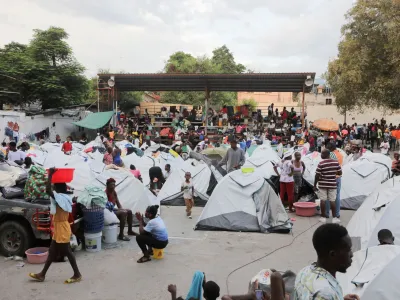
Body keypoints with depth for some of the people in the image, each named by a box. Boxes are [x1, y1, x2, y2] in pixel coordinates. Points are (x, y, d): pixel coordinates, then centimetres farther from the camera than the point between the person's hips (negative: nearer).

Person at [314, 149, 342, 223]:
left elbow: (317, 175, -11)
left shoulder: (321, 163, -12)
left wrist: (314, 185, -3)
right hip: (332, 184, 3)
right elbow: (340, 173, 4)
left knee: (323, 200, 4)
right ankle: (334, 217, 7)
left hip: (322, 185, -2)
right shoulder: (336, 162, -2)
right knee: (332, 200, 6)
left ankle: (323, 217, 9)